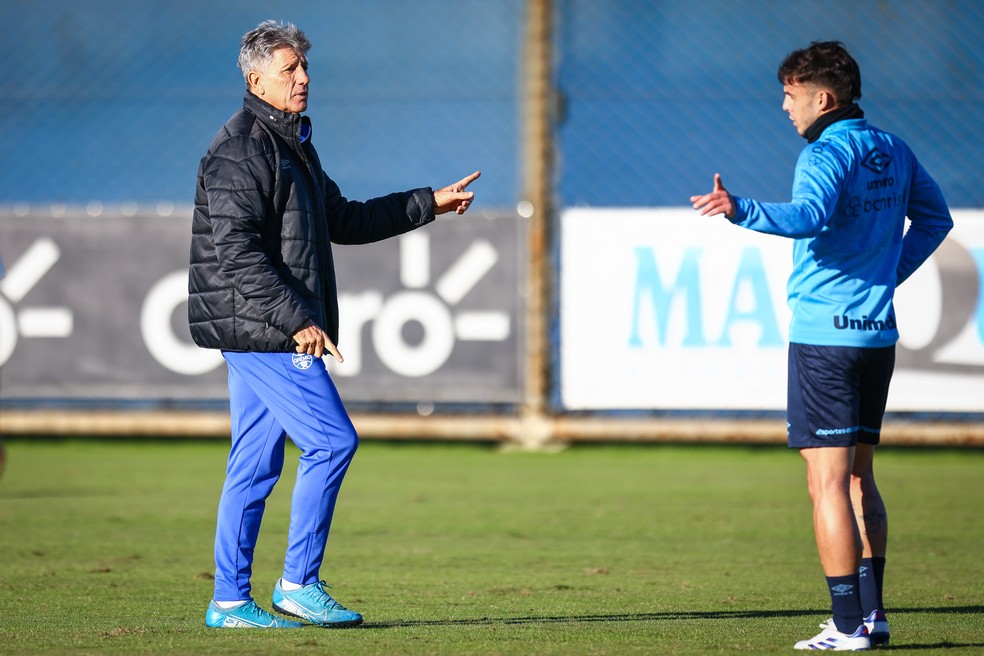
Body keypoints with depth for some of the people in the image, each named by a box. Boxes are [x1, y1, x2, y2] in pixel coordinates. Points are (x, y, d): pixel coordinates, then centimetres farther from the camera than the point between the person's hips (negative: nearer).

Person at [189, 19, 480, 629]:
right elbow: (236, 253, -21)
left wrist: (428, 204, 28)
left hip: (264, 334, 10)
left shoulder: (292, 143, 19)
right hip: (261, 328, -10)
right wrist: (297, 320, -25)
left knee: (256, 464, 9)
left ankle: (231, 602, 10)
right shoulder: (240, 150, -13)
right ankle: (299, 583, -5)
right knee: (333, 440, -11)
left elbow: (343, 220, 29)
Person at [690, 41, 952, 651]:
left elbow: (809, 215, -33)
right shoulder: (893, 152, 12)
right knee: (859, 477, 16)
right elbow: (935, 217, 23)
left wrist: (742, 210, -45)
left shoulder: (827, 154, -13)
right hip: (879, 331, 8)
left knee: (828, 482, -5)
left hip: (824, 333, -8)